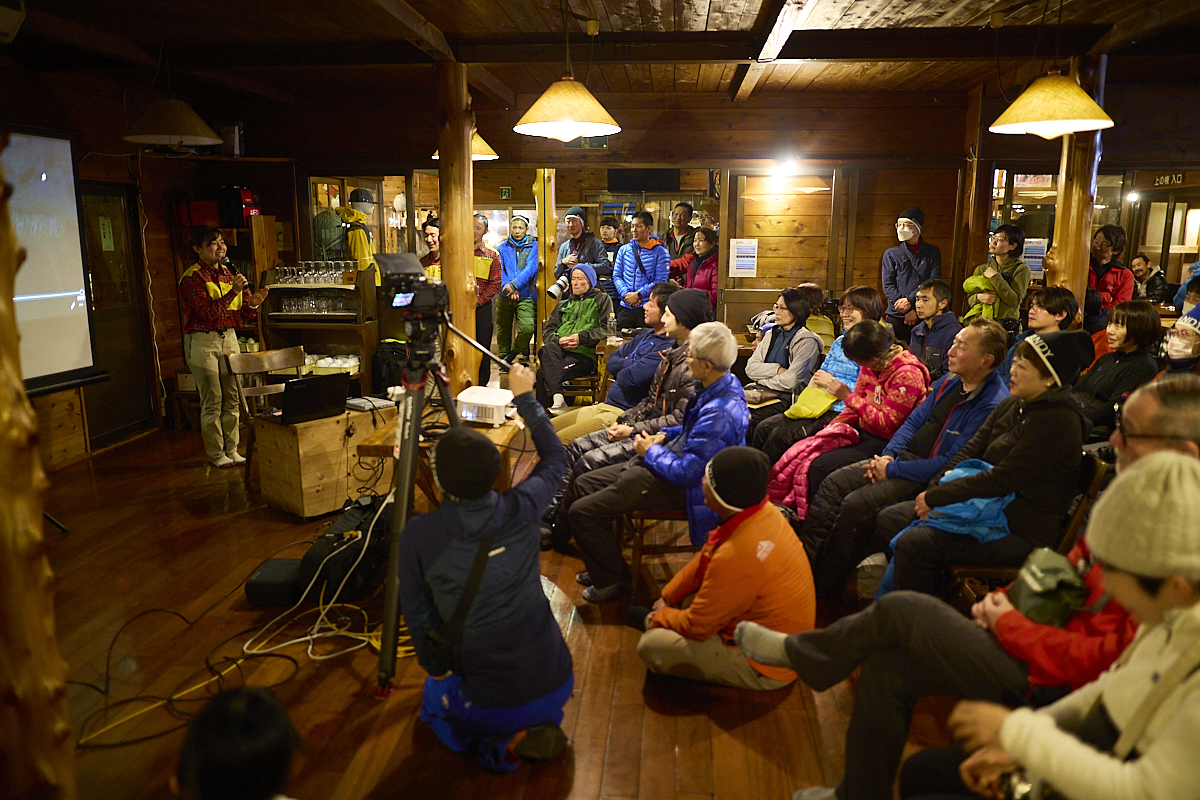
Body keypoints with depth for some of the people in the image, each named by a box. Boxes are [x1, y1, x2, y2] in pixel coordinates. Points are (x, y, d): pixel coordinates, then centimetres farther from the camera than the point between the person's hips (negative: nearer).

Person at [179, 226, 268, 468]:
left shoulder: (230, 273, 11)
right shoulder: (192, 278, -8)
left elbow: (244, 317, 11)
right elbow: (209, 314, -19)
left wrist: (253, 304, -10)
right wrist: (233, 292, -25)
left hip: (229, 338, 6)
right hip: (203, 341, -6)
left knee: (232, 398, 7)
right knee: (212, 401, -2)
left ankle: (231, 450, 16)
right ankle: (216, 454, 8)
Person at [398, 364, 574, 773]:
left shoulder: (417, 534, -15)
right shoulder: (522, 509, -11)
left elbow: (416, 613, -3)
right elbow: (555, 457, 10)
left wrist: (437, 669, 14)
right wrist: (525, 397, 18)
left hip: (486, 701, -3)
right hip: (555, 686, 4)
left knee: (434, 696, 31)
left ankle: (502, 744, 4)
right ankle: (541, 727, 8)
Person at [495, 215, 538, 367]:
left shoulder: (534, 246, 3)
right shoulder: (503, 247, 9)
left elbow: (531, 269, -10)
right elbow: (499, 270, 1)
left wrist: (514, 284, -21)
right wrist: (508, 288, -16)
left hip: (526, 297, -2)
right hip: (504, 297, 3)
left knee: (527, 328, -18)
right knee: (503, 330, 9)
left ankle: (515, 350, 9)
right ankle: (504, 358, 28)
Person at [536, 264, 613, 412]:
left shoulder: (602, 300, 16)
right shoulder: (563, 305, 31)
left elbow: (607, 329, 1)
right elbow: (547, 331, 21)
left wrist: (582, 337, -11)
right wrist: (558, 341, -2)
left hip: (586, 355, -4)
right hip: (559, 352, 5)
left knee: (544, 373, -31)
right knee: (547, 348, -35)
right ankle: (557, 398, -42)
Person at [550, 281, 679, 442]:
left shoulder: (667, 346, -17)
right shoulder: (644, 334, 14)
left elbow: (630, 378, -23)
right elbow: (611, 362, 16)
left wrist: (620, 368, 0)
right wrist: (628, 364, -6)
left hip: (622, 414, -10)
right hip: (603, 405, 10)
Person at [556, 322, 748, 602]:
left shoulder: (720, 413, -32)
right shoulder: (721, 385, -1)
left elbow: (687, 472, -29)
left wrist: (651, 452, -13)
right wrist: (664, 436, 3)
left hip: (677, 485, -11)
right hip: (667, 459, 11)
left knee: (582, 511, -10)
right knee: (582, 484, 15)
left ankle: (612, 580, 13)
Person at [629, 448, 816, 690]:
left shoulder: (737, 557, -38)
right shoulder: (762, 511, -11)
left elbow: (697, 626, -21)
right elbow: (704, 560, 6)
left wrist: (658, 618, -2)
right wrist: (667, 597, 12)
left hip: (766, 669, -8)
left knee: (651, 645, -10)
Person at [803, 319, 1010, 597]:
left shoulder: (992, 405, -20)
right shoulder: (949, 380, 9)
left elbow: (952, 464, -22)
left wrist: (893, 470, -16)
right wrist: (888, 455, -1)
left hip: (929, 478, -9)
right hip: (903, 457, 9)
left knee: (856, 505, -24)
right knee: (833, 483, -4)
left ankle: (820, 588, -10)